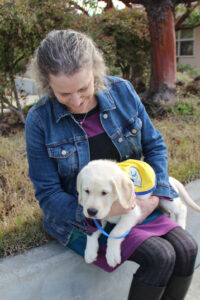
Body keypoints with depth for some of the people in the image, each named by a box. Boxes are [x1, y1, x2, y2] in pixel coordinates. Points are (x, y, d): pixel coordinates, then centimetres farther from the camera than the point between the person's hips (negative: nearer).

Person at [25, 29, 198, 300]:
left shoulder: (122, 91, -8)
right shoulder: (39, 120, -16)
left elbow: (155, 145, 3)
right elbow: (47, 194, -11)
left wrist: (155, 196, -11)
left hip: (133, 203, 4)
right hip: (79, 215, -4)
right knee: (159, 257, -21)